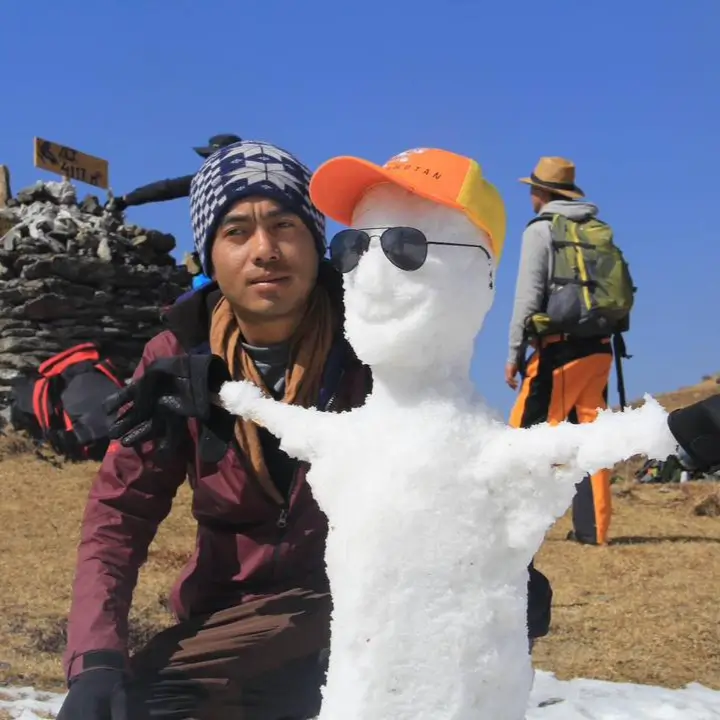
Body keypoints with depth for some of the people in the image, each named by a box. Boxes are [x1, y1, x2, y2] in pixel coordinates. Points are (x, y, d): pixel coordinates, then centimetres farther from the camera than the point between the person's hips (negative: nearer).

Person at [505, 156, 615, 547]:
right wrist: (601, 334, 17)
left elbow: (529, 295, -8)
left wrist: (514, 354, -6)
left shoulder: (541, 228, -1)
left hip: (560, 346, -6)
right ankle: (592, 526, 8)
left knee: (526, 432, -3)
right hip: (598, 347, 6)